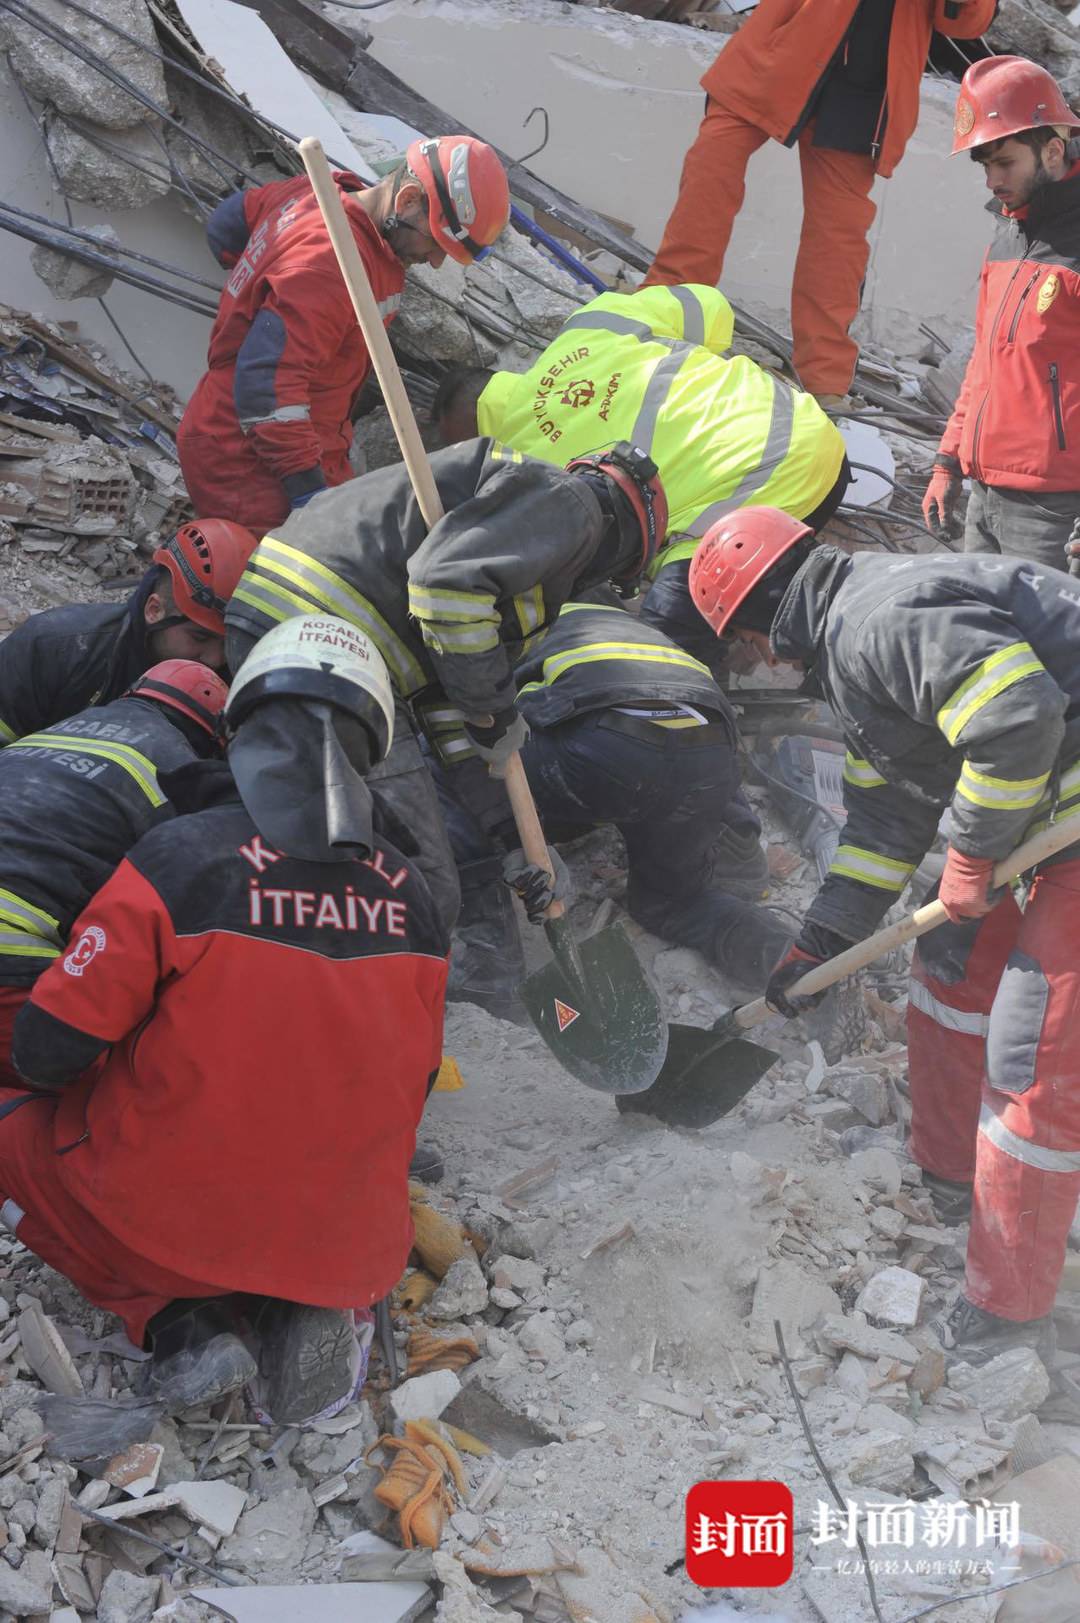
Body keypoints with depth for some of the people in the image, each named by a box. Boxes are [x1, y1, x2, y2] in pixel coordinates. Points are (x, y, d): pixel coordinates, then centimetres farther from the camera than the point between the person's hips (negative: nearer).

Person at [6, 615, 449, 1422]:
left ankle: (179, 1320, 2)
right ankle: (304, 1307, 6)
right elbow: (411, 1084, 8)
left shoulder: (179, 859, -18)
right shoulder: (410, 894, -4)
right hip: (349, 1246, 4)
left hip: (173, 1220, -3)